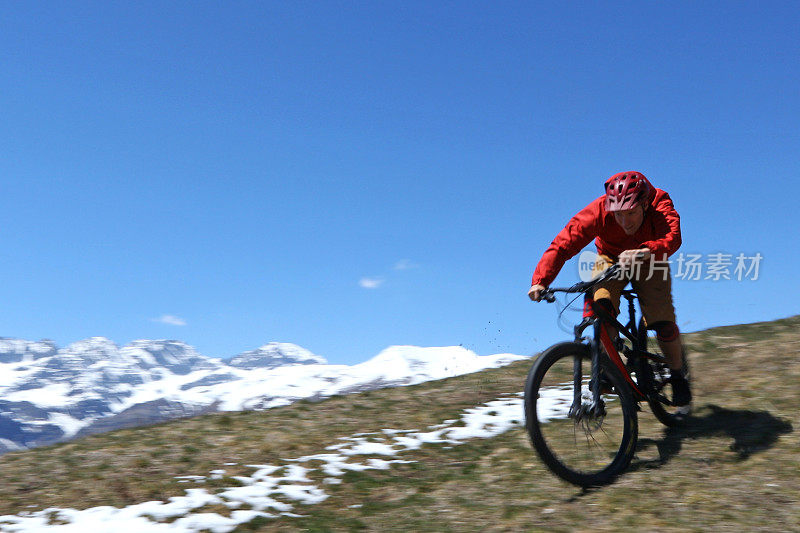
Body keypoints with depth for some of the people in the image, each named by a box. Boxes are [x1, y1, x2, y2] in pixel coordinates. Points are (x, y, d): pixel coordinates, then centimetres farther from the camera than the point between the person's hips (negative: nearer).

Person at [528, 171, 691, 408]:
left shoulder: (660, 204, -31)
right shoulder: (598, 211, -31)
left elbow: (672, 238, -49)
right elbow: (562, 244, -35)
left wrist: (644, 252, -70)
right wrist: (540, 281, -49)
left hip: (649, 263, 0)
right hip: (611, 259, 1)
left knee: (663, 321, -16)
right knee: (601, 307, -28)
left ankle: (677, 375, 12)